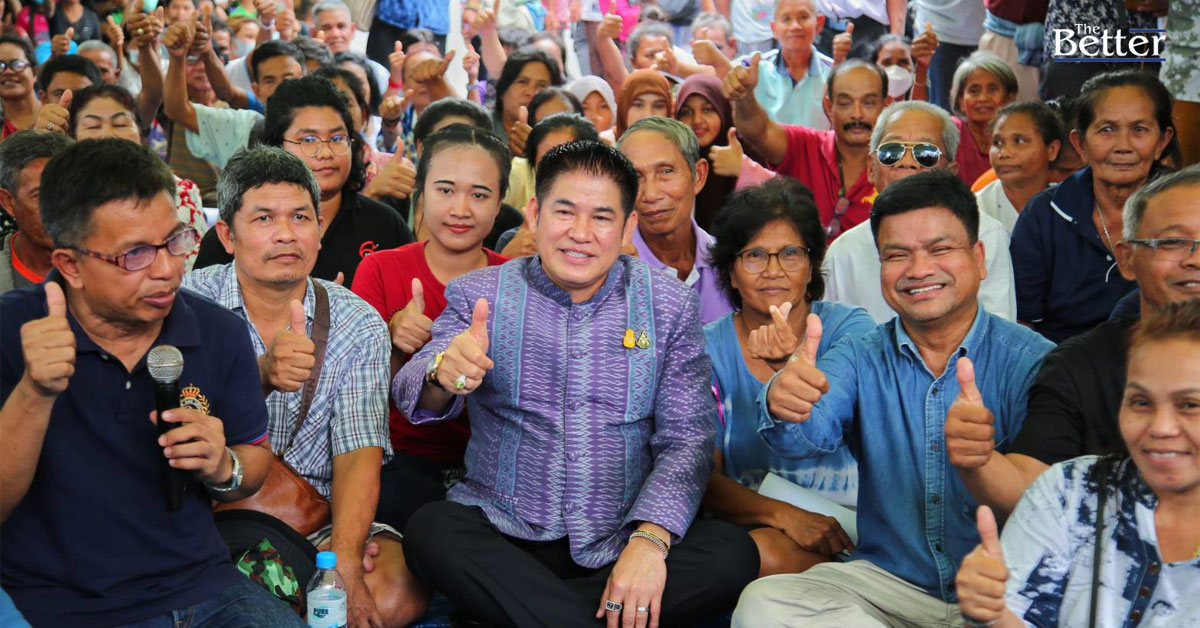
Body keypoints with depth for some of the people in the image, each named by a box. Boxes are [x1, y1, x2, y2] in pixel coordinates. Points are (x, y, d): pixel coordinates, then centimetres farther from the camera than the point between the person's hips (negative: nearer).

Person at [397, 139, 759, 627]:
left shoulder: (668, 305, 4)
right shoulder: (479, 295, 4)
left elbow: (685, 437, -3)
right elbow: (413, 395, -10)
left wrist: (649, 540, -20)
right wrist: (443, 376, -36)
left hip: (620, 544, 2)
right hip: (504, 535, -1)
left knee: (733, 552, -25)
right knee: (429, 530, -30)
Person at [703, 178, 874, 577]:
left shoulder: (848, 328, 2)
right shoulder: (708, 349, 4)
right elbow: (703, 478, -1)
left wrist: (793, 366, -37)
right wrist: (782, 514, -19)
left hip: (843, 523, 0)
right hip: (752, 522, 0)